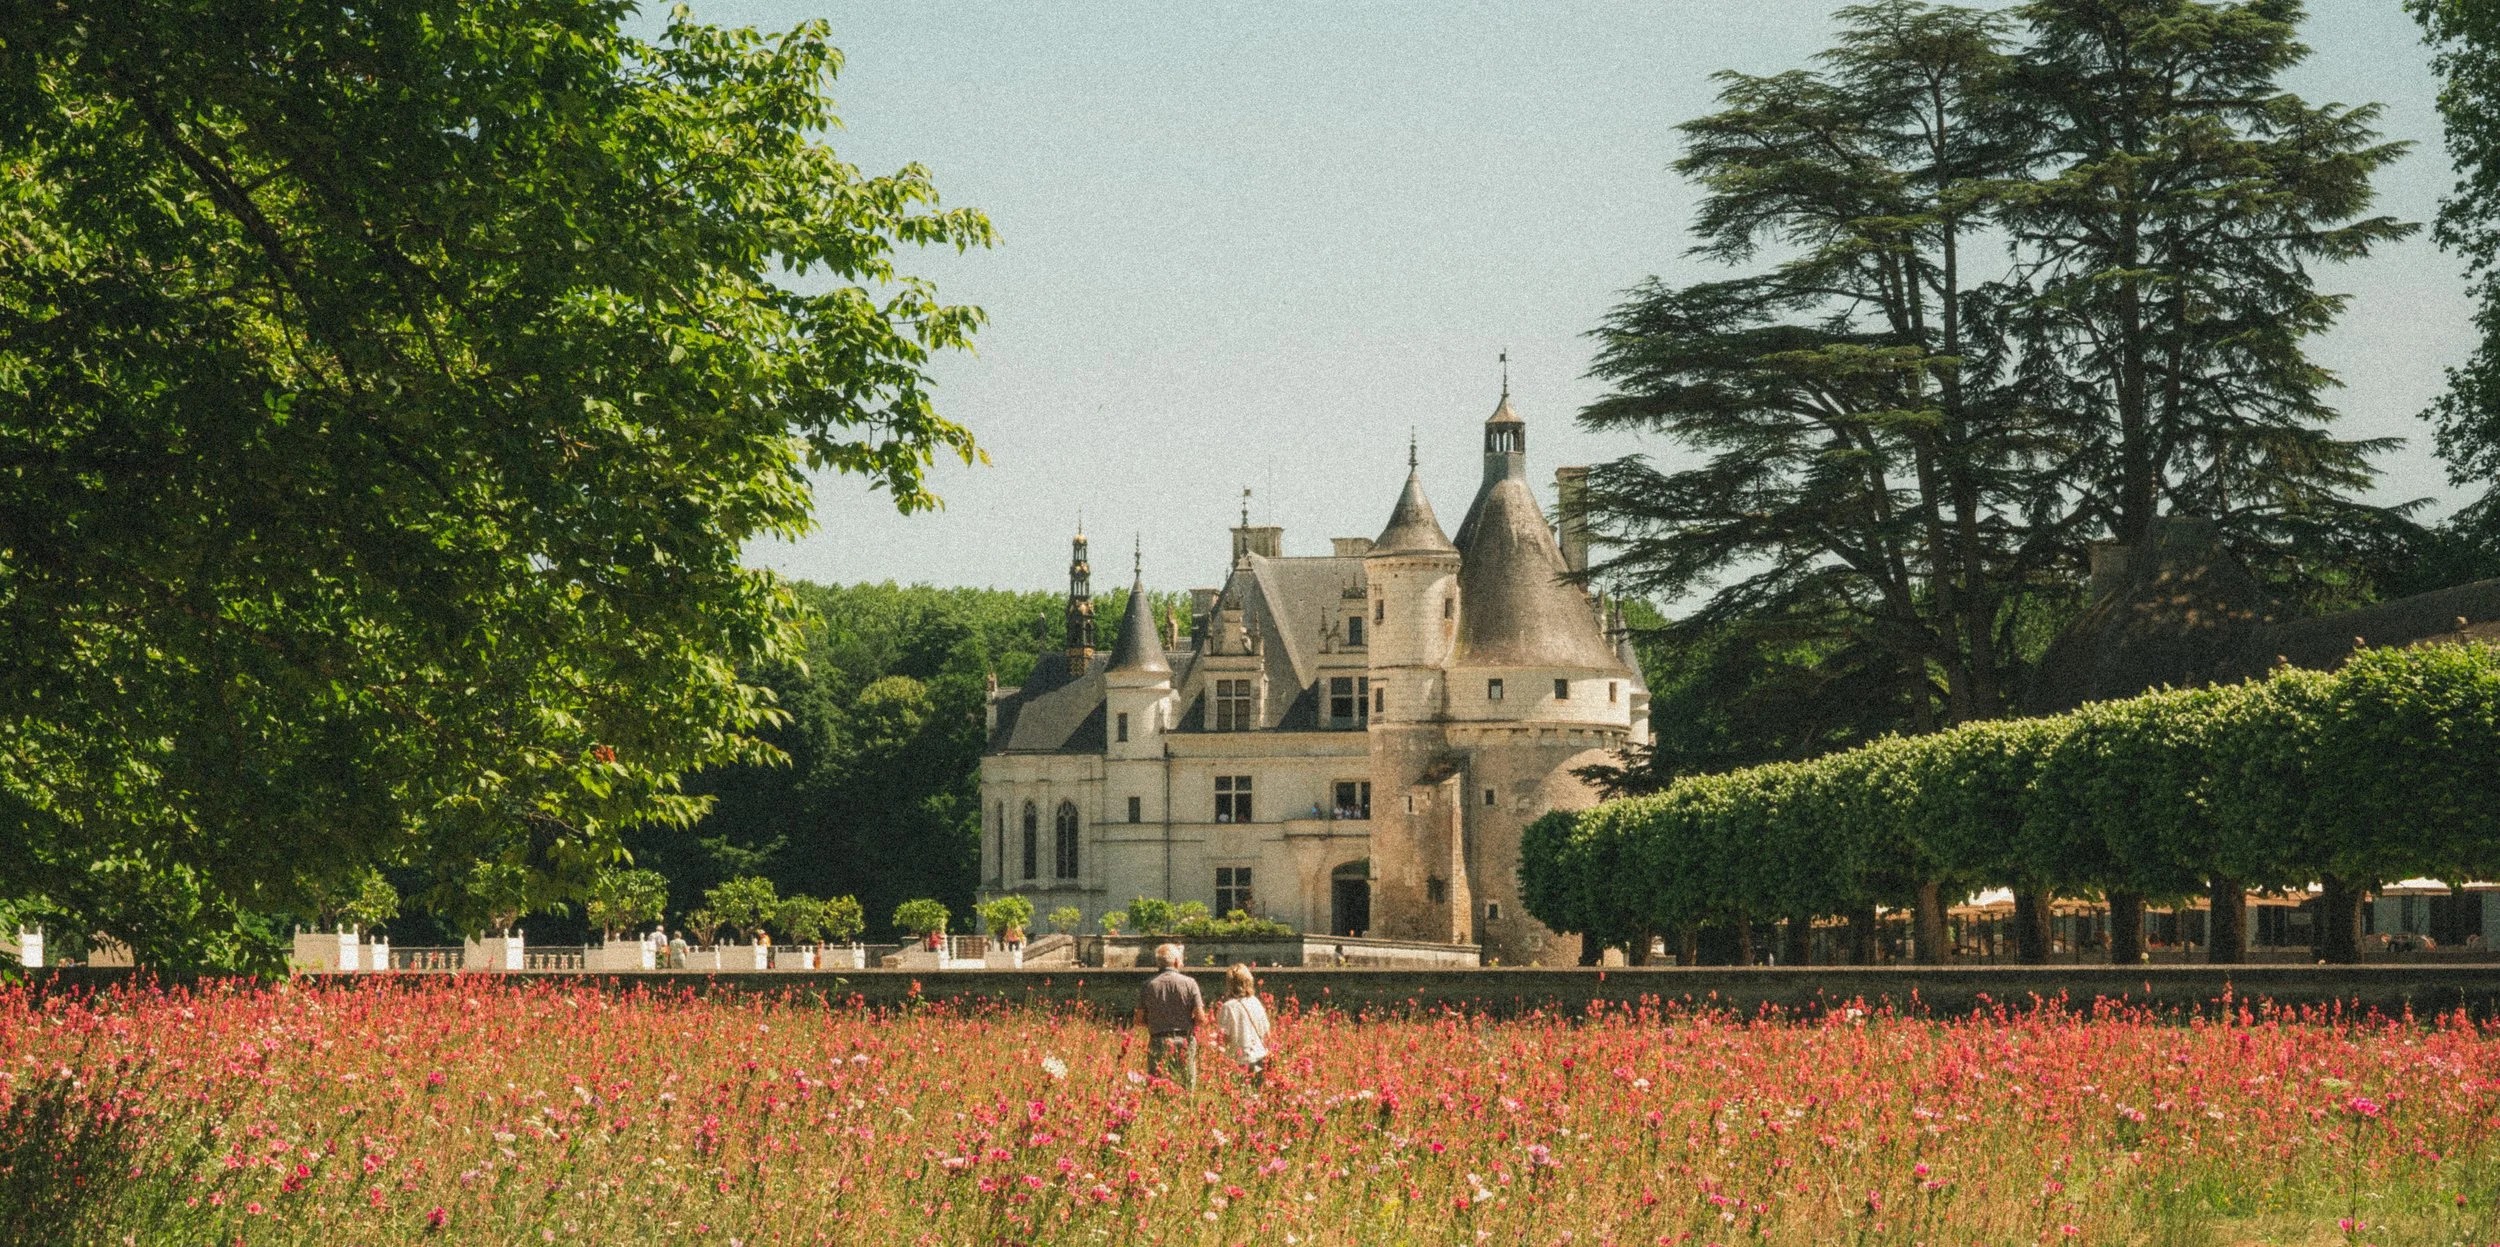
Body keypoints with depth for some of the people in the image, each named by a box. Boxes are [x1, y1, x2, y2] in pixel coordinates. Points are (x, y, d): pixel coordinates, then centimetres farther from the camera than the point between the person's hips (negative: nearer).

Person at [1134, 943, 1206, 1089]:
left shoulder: (1149, 985, 1)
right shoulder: (1189, 983, -4)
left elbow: (1139, 1020, 3)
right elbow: (1200, 1019, -7)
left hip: (1158, 1043, 1)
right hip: (1184, 1042, -1)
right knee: (1187, 1087, 3)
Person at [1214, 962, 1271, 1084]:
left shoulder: (1228, 1007, -11)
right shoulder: (1256, 1003, 4)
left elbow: (1224, 1037, -12)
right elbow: (1265, 1033, 11)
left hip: (1240, 1061, -5)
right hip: (1259, 1058, 5)